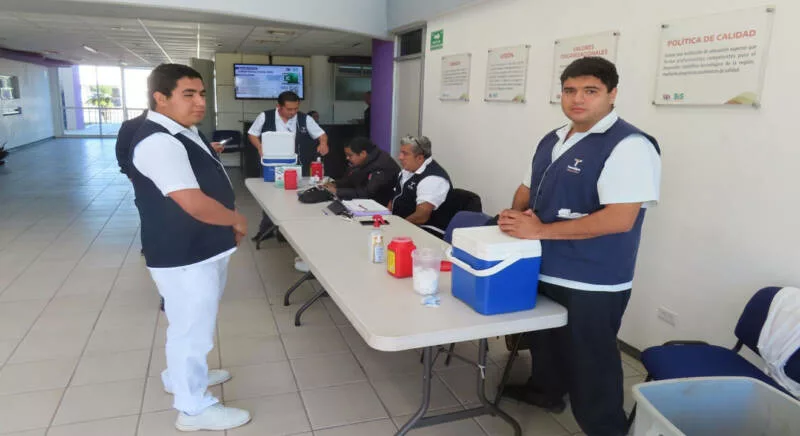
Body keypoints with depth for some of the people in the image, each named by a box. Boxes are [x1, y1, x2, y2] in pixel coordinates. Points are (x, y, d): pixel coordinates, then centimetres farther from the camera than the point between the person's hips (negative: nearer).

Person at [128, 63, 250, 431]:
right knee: (193, 328, 5)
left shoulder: (182, 133, 10)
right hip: (185, 256, -10)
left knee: (190, 324, 26)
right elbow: (195, 204, -31)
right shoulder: (159, 142, -24)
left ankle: (182, 375, 47)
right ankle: (194, 408, 22)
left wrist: (229, 226, 10)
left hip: (202, 249, 10)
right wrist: (236, 220, -14)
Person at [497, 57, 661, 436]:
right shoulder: (552, 140, 8)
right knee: (544, 341, 26)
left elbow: (619, 219, -26)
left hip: (591, 284, -8)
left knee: (589, 363, 7)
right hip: (541, 269, 8)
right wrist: (515, 213, -6)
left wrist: (541, 229, -26)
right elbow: (528, 188, 19)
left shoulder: (628, 145, -18)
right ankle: (545, 390, 51)